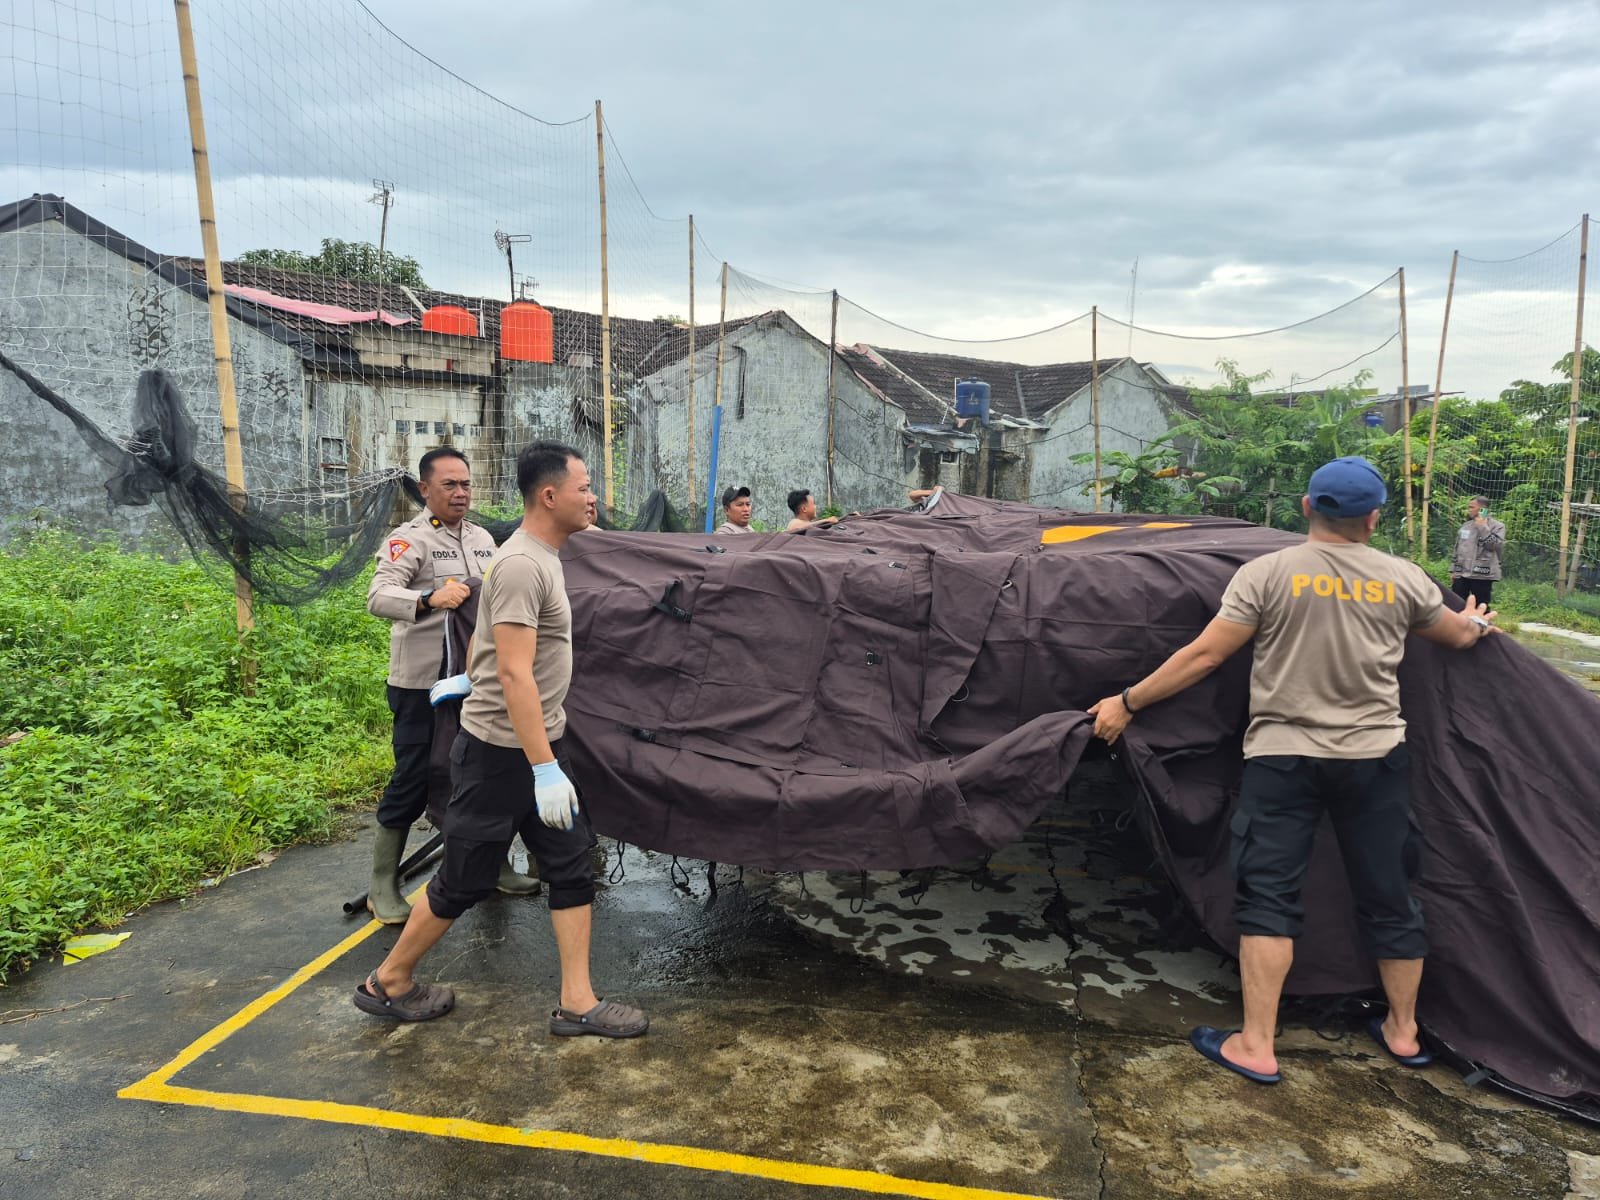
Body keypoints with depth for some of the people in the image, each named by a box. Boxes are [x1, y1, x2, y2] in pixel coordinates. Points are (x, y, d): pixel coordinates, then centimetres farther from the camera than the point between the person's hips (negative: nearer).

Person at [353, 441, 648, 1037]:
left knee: (572, 868, 8)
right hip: (500, 754, -9)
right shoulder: (522, 565, -21)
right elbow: (514, 673, -25)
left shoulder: (543, 556, 10)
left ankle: (577, 1004, 16)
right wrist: (544, 768, -25)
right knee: (464, 881, 6)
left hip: (537, 748, 9)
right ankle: (388, 984, 27)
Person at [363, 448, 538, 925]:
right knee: (412, 781, 0)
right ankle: (382, 888, 14)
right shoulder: (409, 539, -10)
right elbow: (378, 597, -25)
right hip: (422, 685, -7)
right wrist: (429, 599, -41)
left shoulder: (483, 539, 12)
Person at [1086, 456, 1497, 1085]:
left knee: (1268, 896, 0)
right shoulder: (1404, 578, 1)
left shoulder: (1266, 574, -9)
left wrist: (1127, 702, -2)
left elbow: (1204, 656, -11)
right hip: (1375, 758, 3)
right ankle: (1403, 1031, 33)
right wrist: (1477, 622, 45)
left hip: (1282, 756, -3)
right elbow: (1460, 637, 19)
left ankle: (1256, 1047, -1)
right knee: (1388, 896, 17)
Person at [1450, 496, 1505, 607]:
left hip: (1482, 575, -5)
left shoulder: (1496, 526, -3)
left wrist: (1482, 527, -16)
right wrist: (1453, 570, 15)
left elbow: (1494, 545, -19)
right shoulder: (1466, 526, 14)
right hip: (1461, 574, 5)